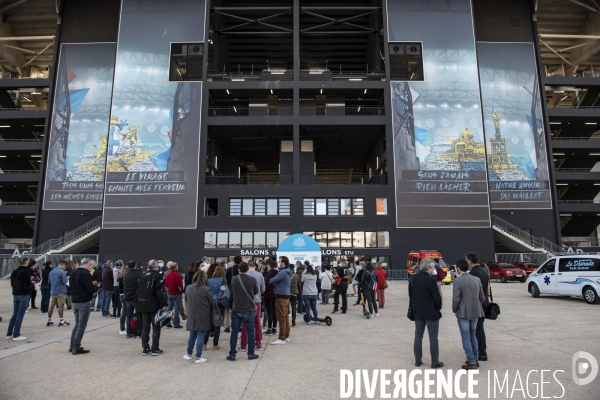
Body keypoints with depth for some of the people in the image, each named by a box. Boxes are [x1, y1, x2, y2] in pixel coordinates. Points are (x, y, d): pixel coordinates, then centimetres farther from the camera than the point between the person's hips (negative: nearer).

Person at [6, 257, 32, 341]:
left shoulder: (14, 272, 7)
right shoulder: (26, 272, -16)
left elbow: (12, 284, 15)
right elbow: (27, 286, -19)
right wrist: (32, 284, 0)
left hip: (15, 294, 8)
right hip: (24, 295, -8)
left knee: (15, 314, 16)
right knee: (20, 315, -2)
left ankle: (9, 334, 21)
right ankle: (16, 335, 1)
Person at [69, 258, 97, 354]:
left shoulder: (73, 273, 8)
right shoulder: (86, 274, -18)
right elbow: (91, 289, -21)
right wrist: (95, 287, 1)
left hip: (75, 301, 8)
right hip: (84, 302, -8)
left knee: (77, 323, 19)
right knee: (82, 325, -1)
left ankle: (72, 346, 21)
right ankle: (76, 348, 2)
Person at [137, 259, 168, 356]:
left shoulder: (142, 276, 8)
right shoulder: (158, 276, -12)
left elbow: (139, 291, 13)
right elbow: (161, 292, -18)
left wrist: (140, 304, 19)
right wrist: (164, 304, -14)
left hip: (143, 306, 6)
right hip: (155, 306, -6)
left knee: (145, 327, 12)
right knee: (156, 327, 3)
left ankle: (145, 348, 16)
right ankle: (155, 349, 4)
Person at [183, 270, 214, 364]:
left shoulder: (188, 288, -2)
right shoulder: (206, 289, -17)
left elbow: (186, 300, 13)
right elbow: (212, 303, -8)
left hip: (191, 317, 5)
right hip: (203, 318, -5)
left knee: (192, 335, 19)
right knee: (200, 336, 3)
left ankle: (188, 354, 30)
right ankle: (198, 357, 8)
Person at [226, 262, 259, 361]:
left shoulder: (234, 279, -6)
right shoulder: (252, 280, -10)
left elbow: (231, 292, 8)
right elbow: (256, 292, 6)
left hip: (236, 310, 1)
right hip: (249, 309, -1)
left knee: (234, 332, 9)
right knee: (250, 332, 9)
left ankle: (232, 354, 14)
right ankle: (251, 354, 14)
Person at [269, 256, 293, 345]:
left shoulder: (283, 272, -20)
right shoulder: (289, 272, 11)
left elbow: (271, 281, -17)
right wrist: (277, 283, 4)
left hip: (281, 297, -10)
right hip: (286, 296, 10)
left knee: (281, 318, -4)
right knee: (285, 317, 15)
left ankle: (282, 339, 1)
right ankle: (286, 336, 23)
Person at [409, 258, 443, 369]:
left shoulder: (413, 278, 0)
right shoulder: (431, 280, -20)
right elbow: (436, 297, -16)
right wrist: (438, 307, 2)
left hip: (418, 312, 6)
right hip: (431, 313, -6)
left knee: (418, 336, 13)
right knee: (433, 337, 5)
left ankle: (418, 360, 19)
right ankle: (435, 362, 12)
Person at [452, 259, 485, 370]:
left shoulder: (457, 281, -15)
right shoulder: (477, 279, 3)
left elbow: (456, 299, -18)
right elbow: (482, 298, 6)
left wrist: (454, 310, -2)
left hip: (463, 313, -6)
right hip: (475, 312, 6)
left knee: (466, 337, 3)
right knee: (472, 335, 20)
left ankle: (472, 362, 5)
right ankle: (475, 359, 27)